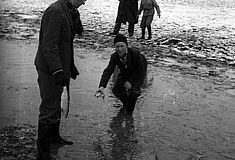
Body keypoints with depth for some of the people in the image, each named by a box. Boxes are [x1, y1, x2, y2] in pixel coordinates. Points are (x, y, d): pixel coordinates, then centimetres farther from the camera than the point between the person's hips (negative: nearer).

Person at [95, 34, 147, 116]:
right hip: (125, 72, 4)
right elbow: (108, 71, -34)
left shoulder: (135, 54, -37)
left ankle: (129, 112, 7)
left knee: (133, 91, -22)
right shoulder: (114, 56, -26)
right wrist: (102, 86, -49)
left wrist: (131, 82, -34)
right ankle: (125, 104, 28)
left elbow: (141, 72, -27)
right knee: (116, 90, -6)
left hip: (137, 73, -4)